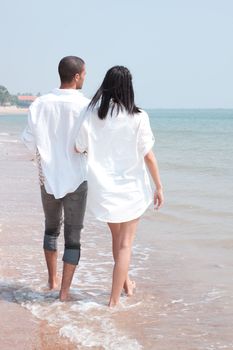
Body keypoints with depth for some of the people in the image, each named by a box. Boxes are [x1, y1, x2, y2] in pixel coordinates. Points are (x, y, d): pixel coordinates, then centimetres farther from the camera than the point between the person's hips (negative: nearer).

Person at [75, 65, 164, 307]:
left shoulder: (91, 114, -6)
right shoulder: (137, 117, -12)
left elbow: (78, 149, -1)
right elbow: (148, 155, -10)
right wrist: (159, 186, -1)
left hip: (103, 188, 3)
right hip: (131, 187, -3)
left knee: (117, 237, 24)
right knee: (125, 243, 8)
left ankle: (125, 282, 42)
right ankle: (114, 300, 9)